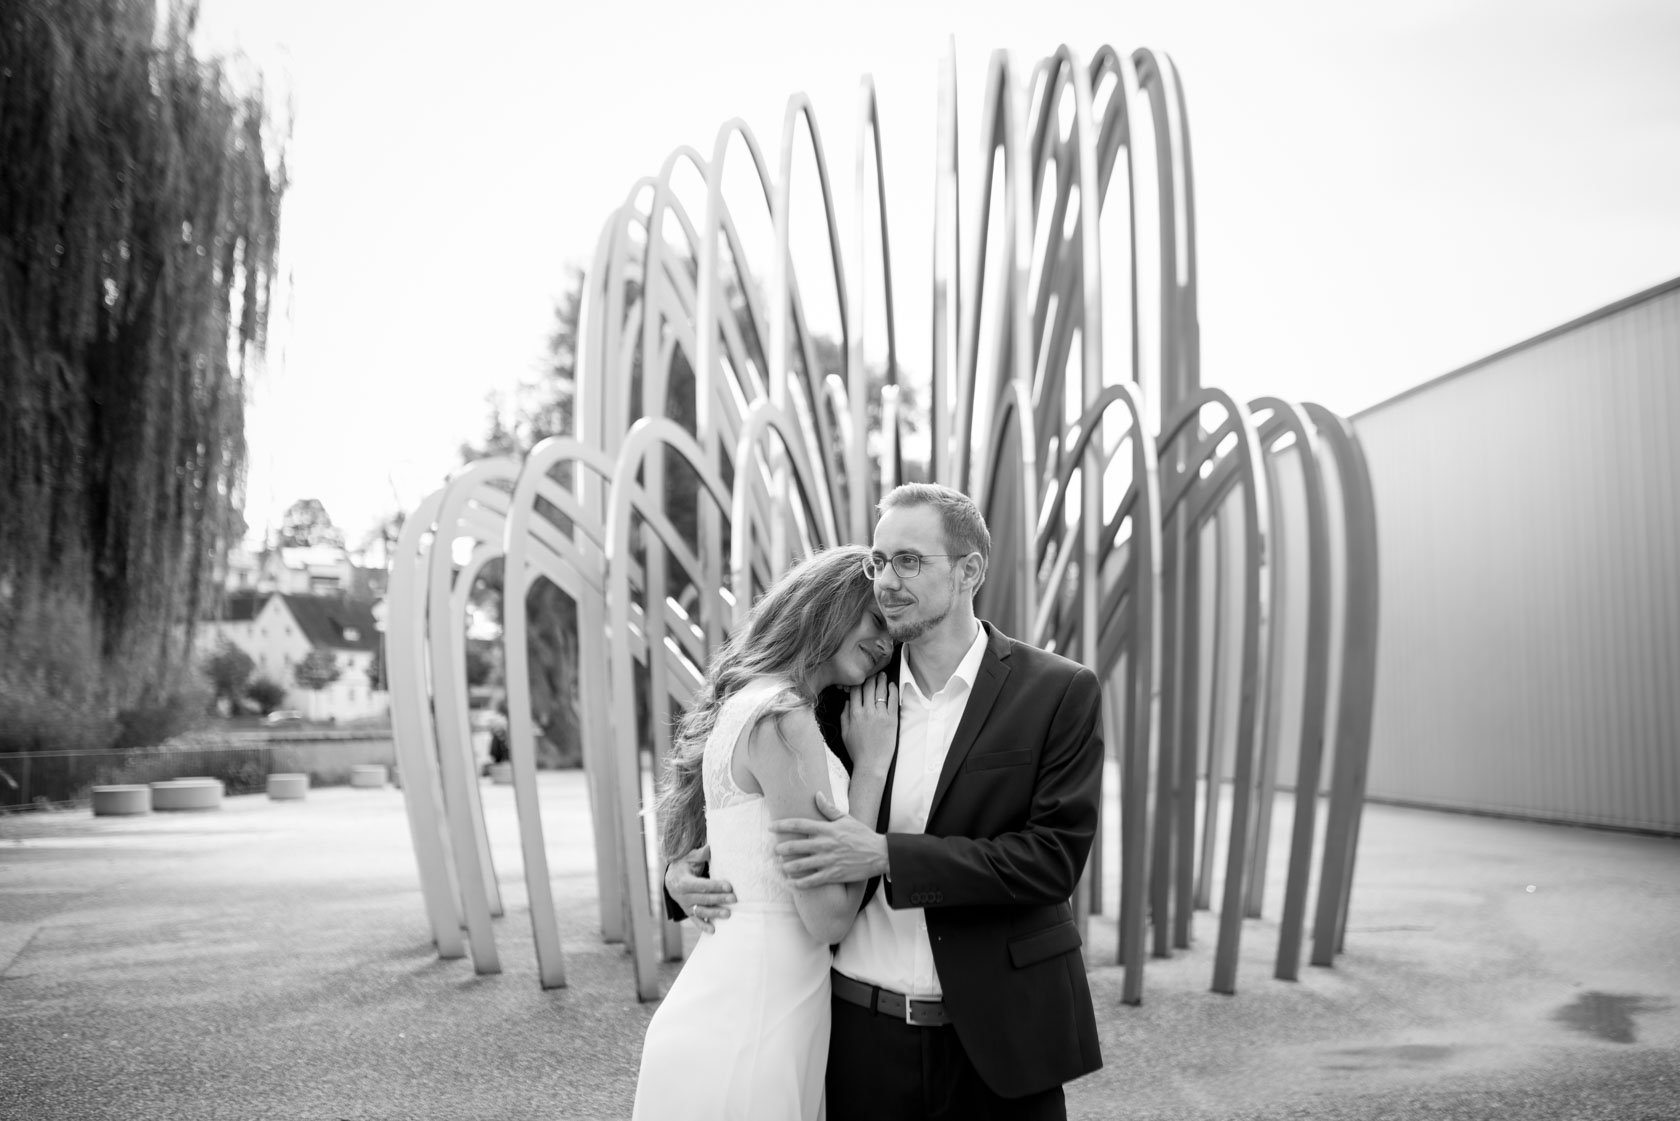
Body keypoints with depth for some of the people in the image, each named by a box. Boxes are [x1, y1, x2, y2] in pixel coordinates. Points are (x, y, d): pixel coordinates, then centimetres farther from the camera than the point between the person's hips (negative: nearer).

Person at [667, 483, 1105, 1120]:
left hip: (996, 1039, -2)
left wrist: (885, 855, -20)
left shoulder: (1060, 692, -6)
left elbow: (1055, 854, -13)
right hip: (859, 1032, 3)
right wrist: (686, 868, -3)